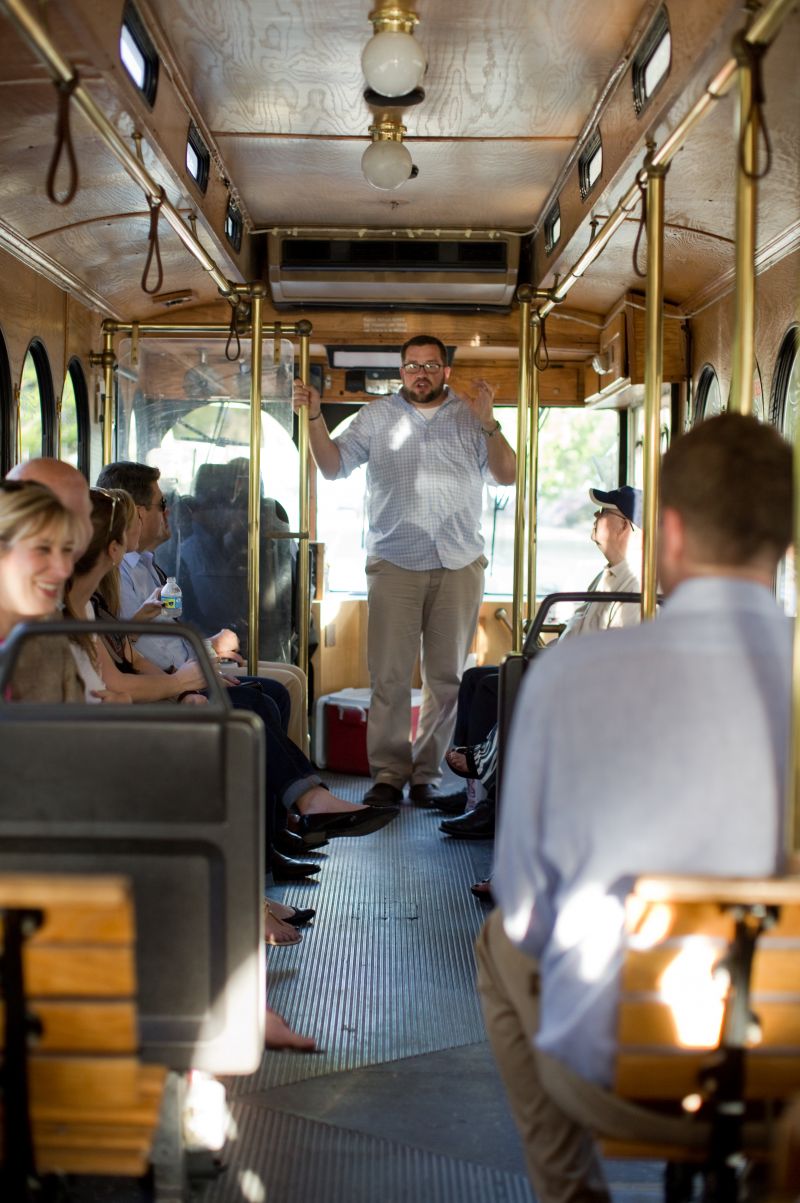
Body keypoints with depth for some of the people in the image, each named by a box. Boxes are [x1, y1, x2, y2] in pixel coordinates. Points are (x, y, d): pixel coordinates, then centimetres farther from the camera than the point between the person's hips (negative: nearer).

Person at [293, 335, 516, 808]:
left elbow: (507, 475, 2)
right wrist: (315, 418, -9)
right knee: (389, 674, -6)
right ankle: (389, 773, 0)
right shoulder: (377, 416, 11)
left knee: (448, 676, 4)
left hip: (460, 564, 1)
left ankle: (428, 774, 12)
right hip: (394, 564, -1)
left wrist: (488, 423, -13)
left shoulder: (472, 416, 9)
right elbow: (333, 465, 5)